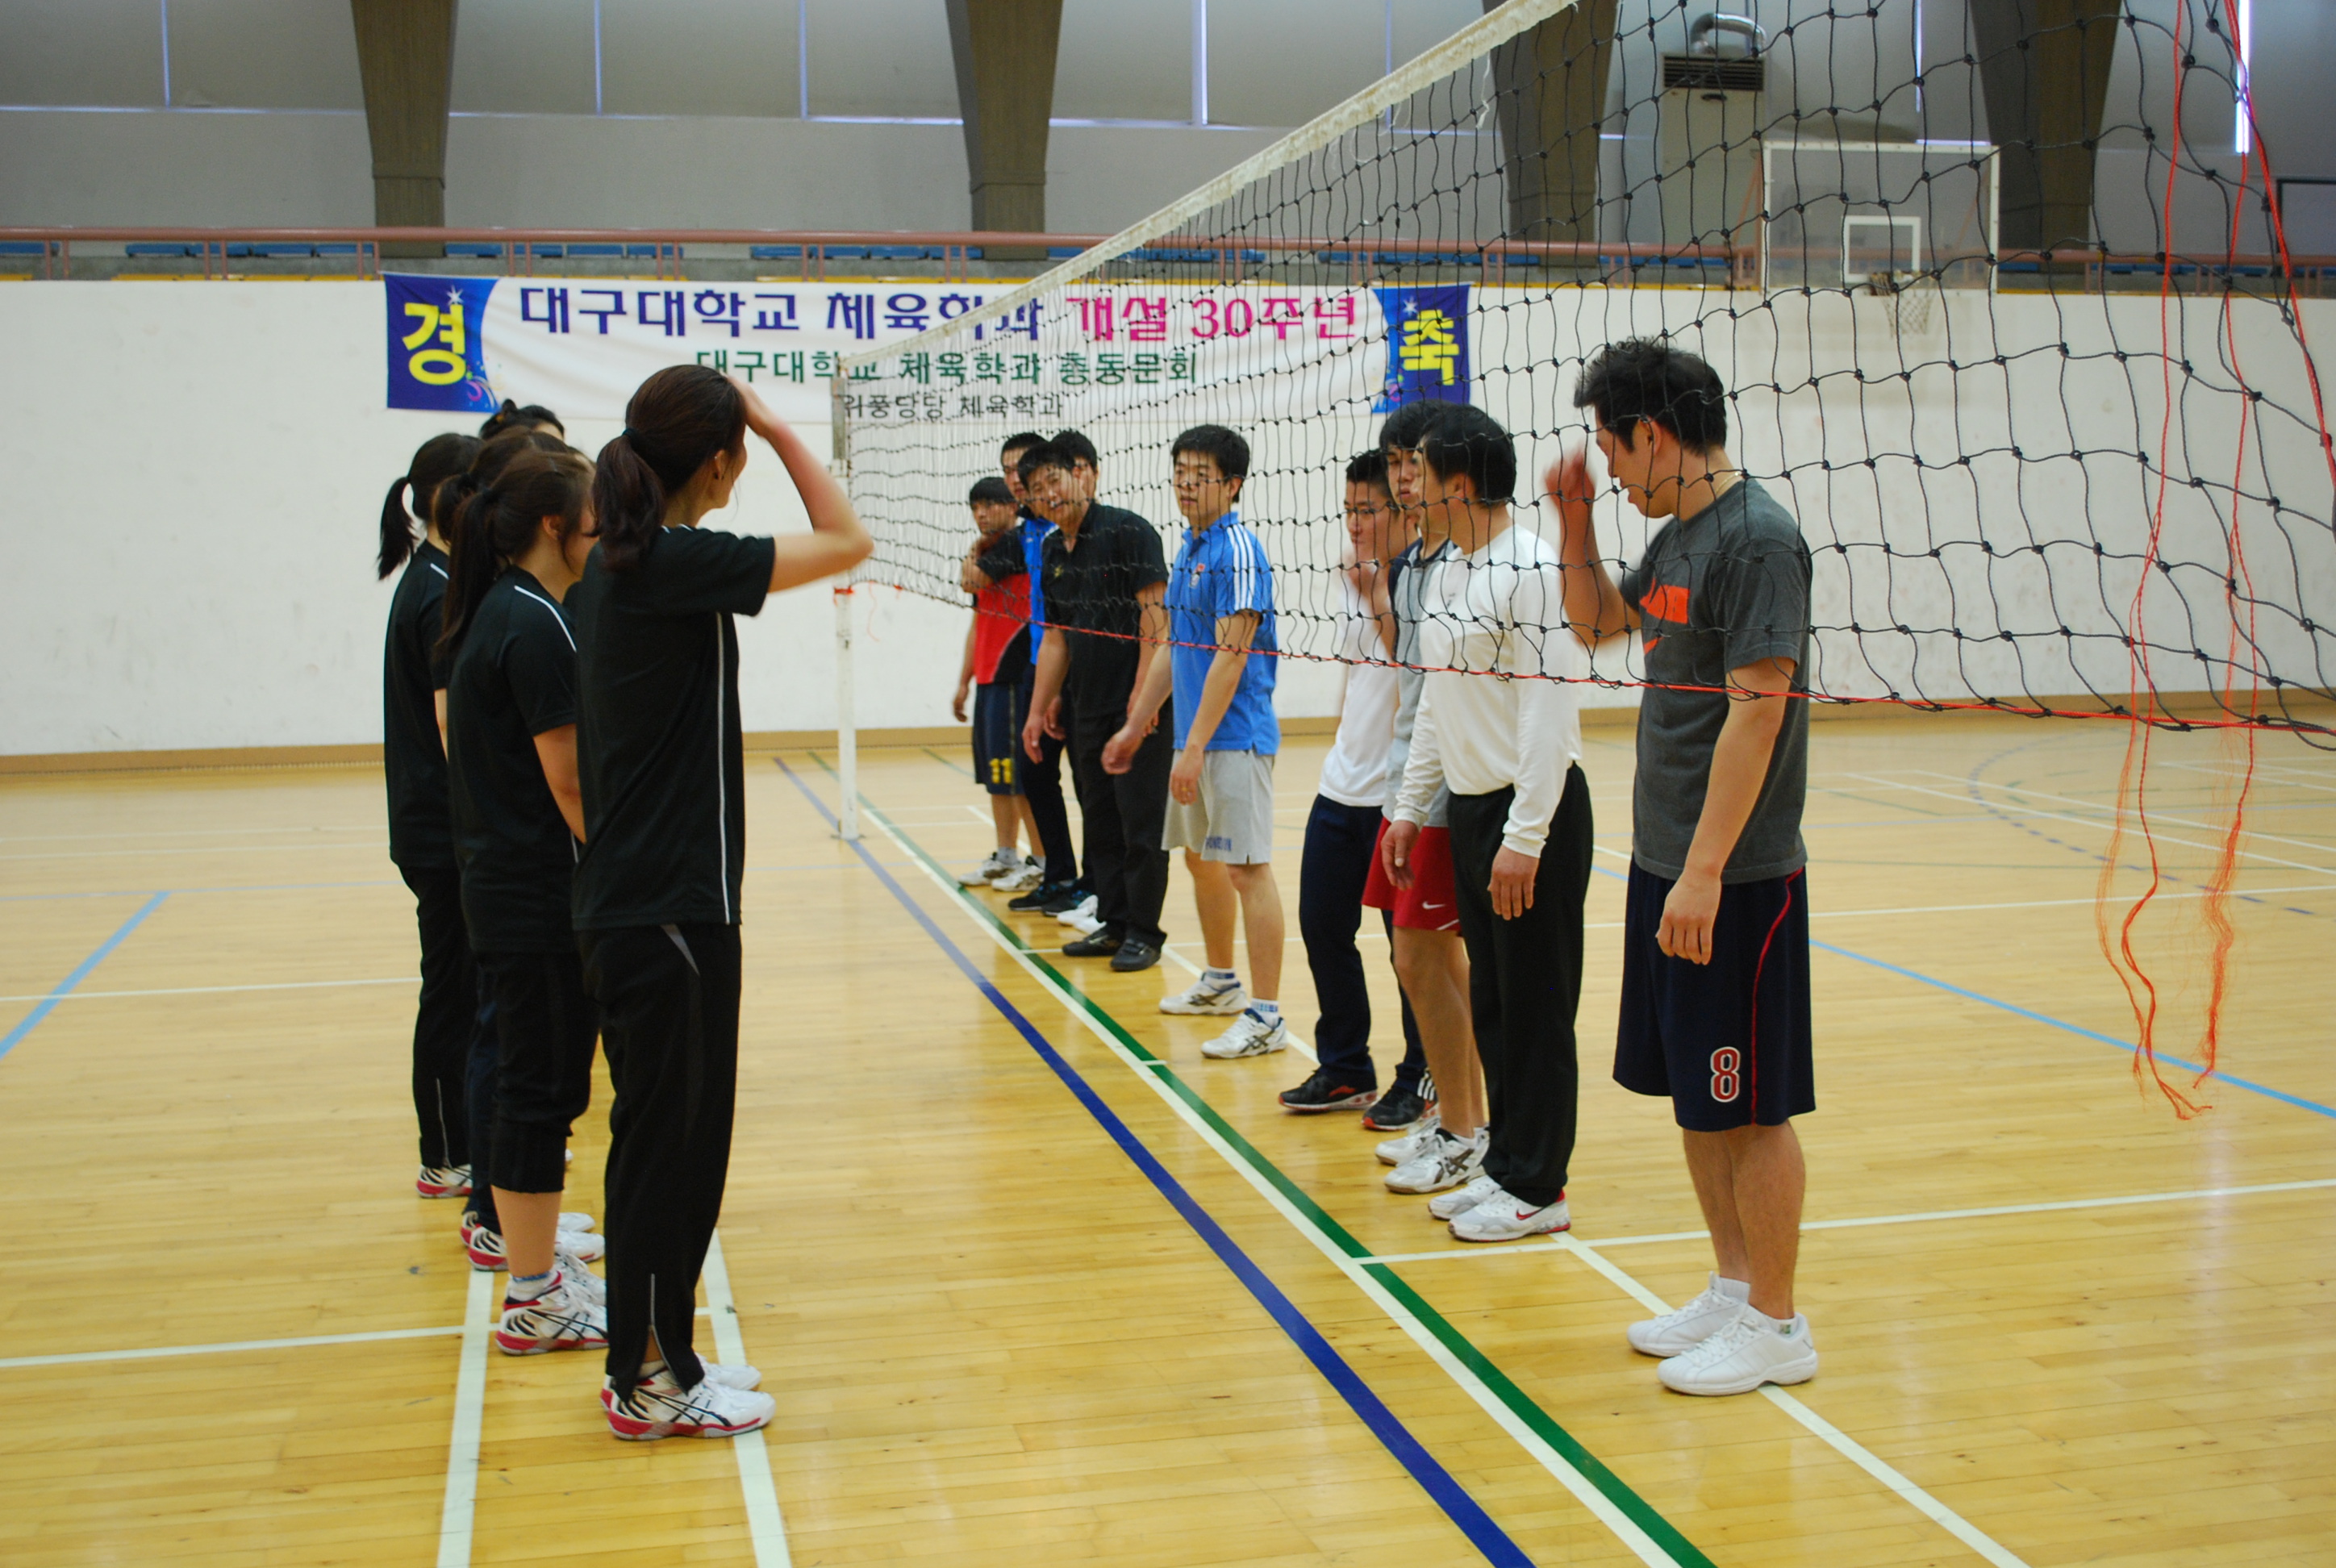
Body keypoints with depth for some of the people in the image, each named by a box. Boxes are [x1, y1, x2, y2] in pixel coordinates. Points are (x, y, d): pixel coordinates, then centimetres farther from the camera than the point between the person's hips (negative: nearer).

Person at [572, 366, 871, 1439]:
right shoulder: (680, 563, -18)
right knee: (674, 1140, 2)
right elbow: (845, 541, -14)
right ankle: (650, 1383, 14)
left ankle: (650, 1361, 28)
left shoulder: (610, 566, 9)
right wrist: (777, 427, -5)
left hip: (623, 898, 9)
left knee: (660, 1136, 17)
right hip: (672, 908, -9)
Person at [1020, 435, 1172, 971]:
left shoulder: (1127, 531, -10)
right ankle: (1113, 923, 22)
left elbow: (1155, 614, -16)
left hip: (1139, 709, -8)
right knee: (1099, 821, 12)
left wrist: (1142, 697, -20)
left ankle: (1144, 932, 7)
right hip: (1085, 711, 8)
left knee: (1141, 823, -2)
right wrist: (1039, 710, 17)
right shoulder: (1054, 552, 13)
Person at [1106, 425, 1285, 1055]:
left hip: (1235, 738, -10)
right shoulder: (1188, 549, 15)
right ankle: (1220, 980, 36)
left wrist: (1195, 747, -21)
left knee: (1247, 867, -9)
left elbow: (1231, 656, -19)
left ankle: (1266, 1015, -6)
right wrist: (1135, 726, 22)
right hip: (1194, 740, 10)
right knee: (1199, 857, 19)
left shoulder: (1238, 551, -14)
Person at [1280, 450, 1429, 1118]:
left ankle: (1420, 1081, 17)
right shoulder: (1356, 577, 11)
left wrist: (1379, 596, -25)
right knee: (1322, 926, 12)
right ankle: (1346, 1071, 26)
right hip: (1342, 786, 8)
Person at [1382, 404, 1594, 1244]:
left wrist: (1524, 838, -22)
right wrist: (1409, 807, 18)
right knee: (1491, 1001, 14)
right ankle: (1504, 1166, 25)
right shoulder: (1446, 572, 11)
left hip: (1535, 812, -9)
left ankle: (1537, 1189, 10)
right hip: (1469, 810, 9)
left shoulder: (1532, 570, -17)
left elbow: (1551, 712, -21)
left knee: (1536, 1008, 0)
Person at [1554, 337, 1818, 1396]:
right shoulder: (1679, 535, 12)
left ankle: (1777, 1325, 13)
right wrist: (1573, 521, 12)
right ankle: (1733, 1289, 29)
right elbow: (1601, 618, 29)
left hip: (1733, 878, -9)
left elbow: (1758, 709, -22)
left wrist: (1704, 872, -24)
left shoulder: (1757, 538, -16)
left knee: (1750, 1107, 1)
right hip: (1665, 865, 9)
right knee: (1694, 1095, 16)